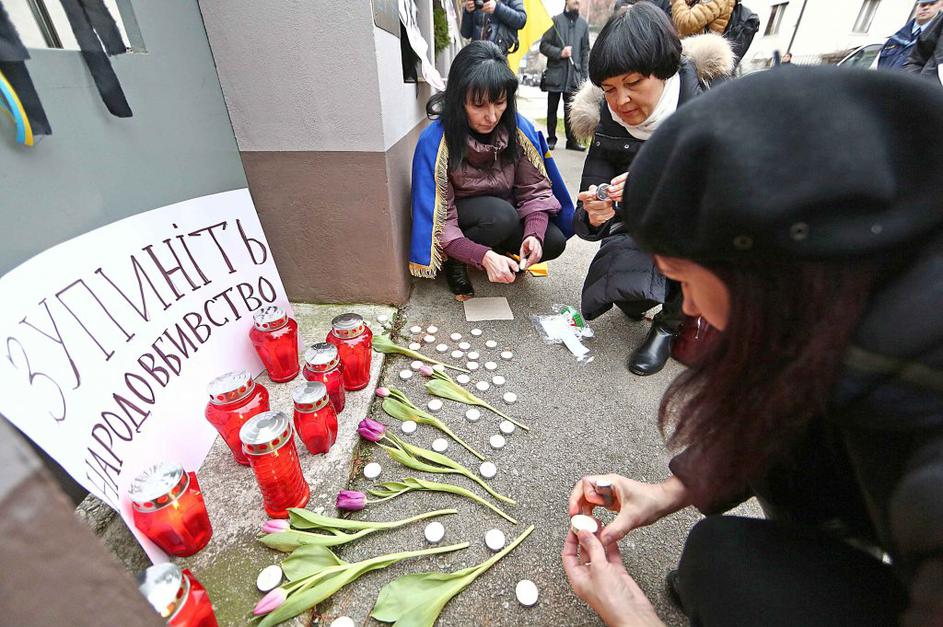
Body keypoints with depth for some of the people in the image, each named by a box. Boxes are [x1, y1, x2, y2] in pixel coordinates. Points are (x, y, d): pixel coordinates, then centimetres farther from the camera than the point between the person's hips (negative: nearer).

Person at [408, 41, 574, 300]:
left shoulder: (519, 128, -13)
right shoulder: (435, 141, -24)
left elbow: (535, 190, -9)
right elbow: (439, 222, -25)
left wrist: (534, 233, -29)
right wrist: (483, 256, -38)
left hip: (506, 217, 4)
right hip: (460, 219, -3)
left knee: (553, 241, -20)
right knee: (501, 215, -34)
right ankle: (455, 261, -7)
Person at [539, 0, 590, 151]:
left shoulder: (583, 24, 12)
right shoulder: (556, 20, 2)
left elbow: (585, 51, 13)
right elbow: (543, 45, 0)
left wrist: (584, 75, 5)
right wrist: (559, 52, -14)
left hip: (574, 75, 2)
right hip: (555, 73, -2)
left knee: (571, 110, 0)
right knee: (552, 109, 4)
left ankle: (571, 140, 6)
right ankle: (551, 139, 13)